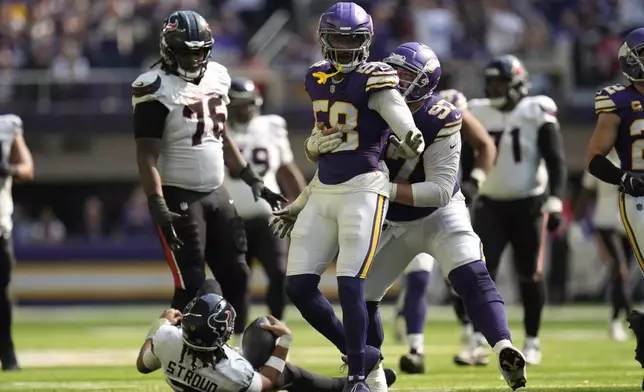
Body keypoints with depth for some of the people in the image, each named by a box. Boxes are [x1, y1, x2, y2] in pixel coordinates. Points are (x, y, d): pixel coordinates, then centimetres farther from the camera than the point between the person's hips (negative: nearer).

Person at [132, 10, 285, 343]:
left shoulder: (216, 77, 9)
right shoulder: (157, 90, -14)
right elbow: (147, 154, -17)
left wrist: (253, 181, 18)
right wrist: (158, 206, -26)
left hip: (216, 194, 8)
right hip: (180, 198, -8)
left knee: (236, 277, 7)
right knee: (191, 286, -8)